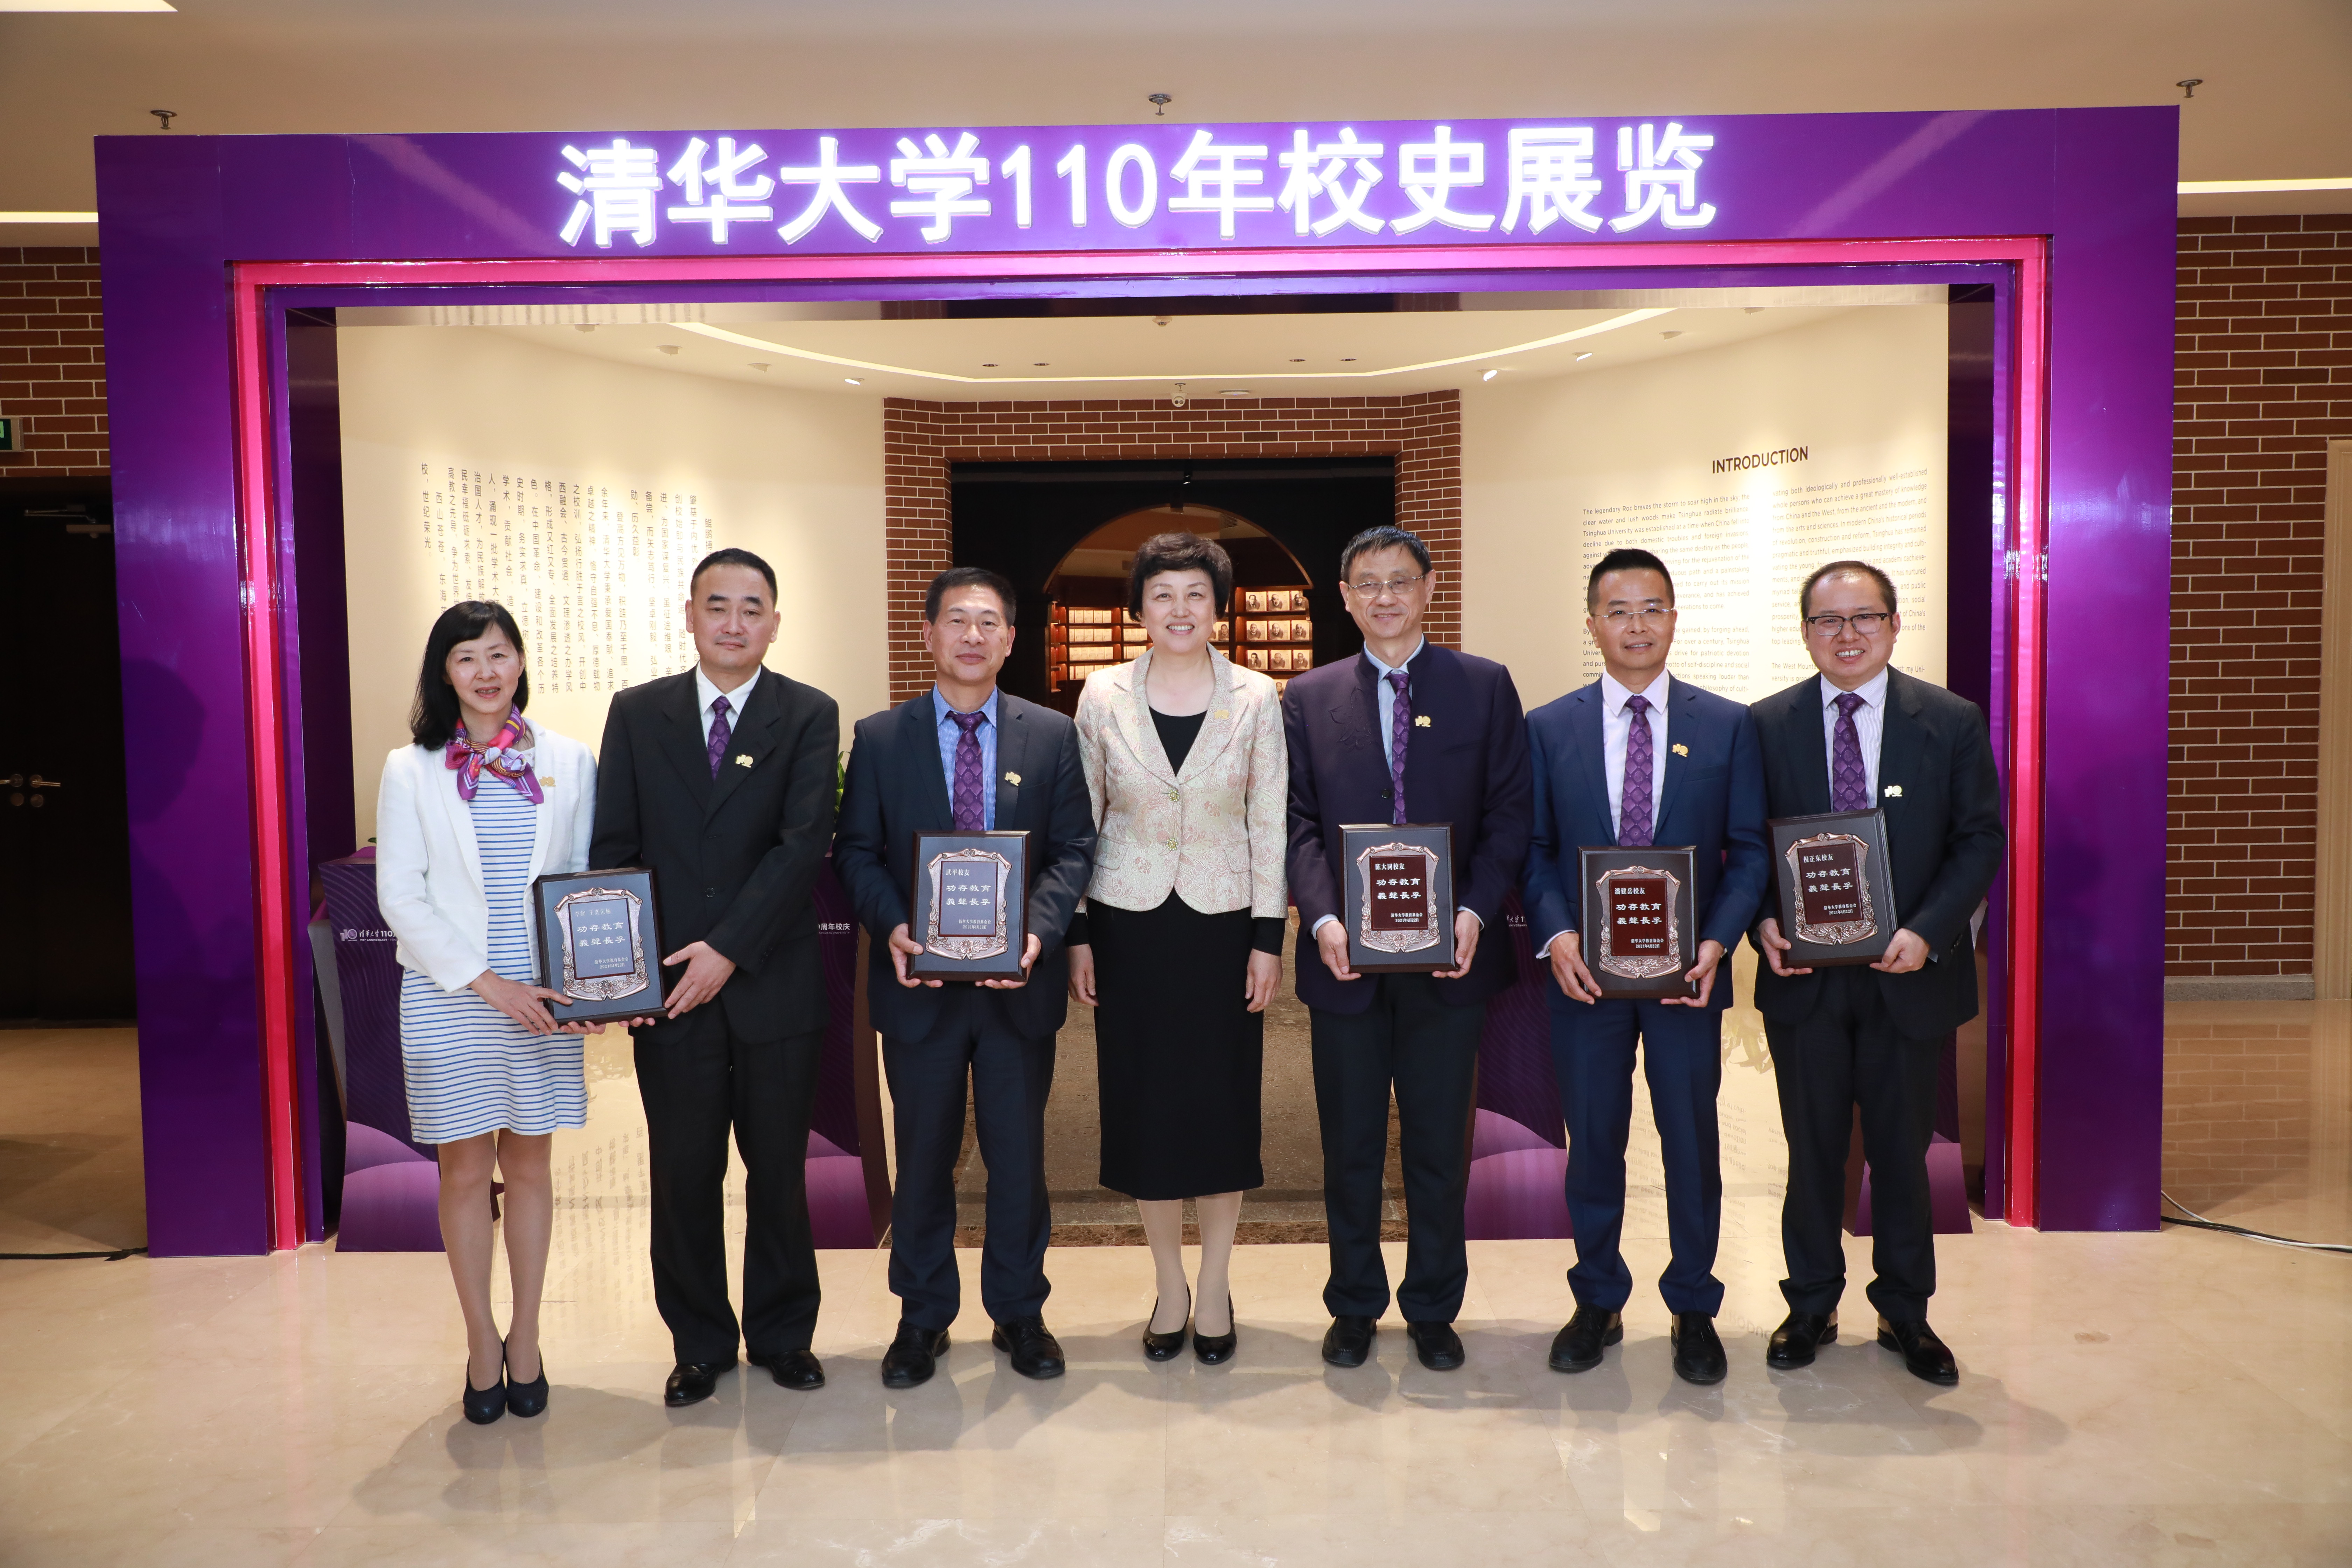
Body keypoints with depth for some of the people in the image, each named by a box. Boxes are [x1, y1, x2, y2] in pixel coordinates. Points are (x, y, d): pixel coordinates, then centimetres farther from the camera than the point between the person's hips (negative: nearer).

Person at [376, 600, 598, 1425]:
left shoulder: (568, 762, 4)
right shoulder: (412, 769, 1)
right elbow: (399, 895, -4)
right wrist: (486, 980, -12)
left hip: (543, 1000, 1)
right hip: (448, 1000, -1)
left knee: (528, 1165, 10)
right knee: (465, 1172, 6)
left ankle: (525, 1340, 24)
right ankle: (482, 1343, 22)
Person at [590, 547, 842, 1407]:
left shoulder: (809, 715, -1)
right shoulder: (637, 713, 6)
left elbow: (804, 843, -10)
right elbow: (615, 846, 4)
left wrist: (730, 948, -16)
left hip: (775, 983, -1)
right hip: (667, 988, 1)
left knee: (779, 1168, 11)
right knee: (682, 1175, 9)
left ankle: (783, 1334, 28)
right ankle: (700, 1343, 27)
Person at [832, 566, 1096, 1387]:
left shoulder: (1053, 735, 4)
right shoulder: (879, 736, 3)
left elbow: (1073, 850, 1)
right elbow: (856, 851, 2)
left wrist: (1038, 930, -16)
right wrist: (892, 928, -16)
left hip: (1019, 980, 0)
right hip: (920, 981, 0)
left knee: (1019, 1154, 10)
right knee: (923, 1156, 11)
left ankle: (1019, 1311, 27)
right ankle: (922, 1318, 27)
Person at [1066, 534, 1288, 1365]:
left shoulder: (1255, 698, -2)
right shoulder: (1104, 695, 0)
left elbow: (1270, 825, 0)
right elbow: (1080, 820, 4)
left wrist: (1270, 938, -4)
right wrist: (1075, 935, 2)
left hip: (1223, 921, 0)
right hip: (1129, 921, 1)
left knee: (1223, 1099, 6)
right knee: (1142, 1101, 7)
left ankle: (1215, 1283, 24)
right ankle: (1169, 1281, 24)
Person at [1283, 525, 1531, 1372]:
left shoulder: (1484, 686, 4)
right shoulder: (1308, 698, 7)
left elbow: (1509, 812, 0)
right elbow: (1298, 823, 2)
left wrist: (1475, 910, -13)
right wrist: (1322, 918, -13)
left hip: (1448, 954, 0)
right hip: (1345, 955, 1)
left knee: (1439, 1143, 9)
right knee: (1349, 1144, 10)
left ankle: (1433, 1309, 26)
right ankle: (1354, 1306, 27)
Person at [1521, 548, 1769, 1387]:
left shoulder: (1728, 725, 2)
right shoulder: (1548, 728, 3)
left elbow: (1750, 850, 1)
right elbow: (1533, 849, 3)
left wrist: (1717, 942, -13)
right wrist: (1557, 933, -13)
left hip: (1687, 972, 0)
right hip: (1585, 972, 0)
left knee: (1692, 1140, 9)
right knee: (1593, 1141, 11)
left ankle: (1693, 1309, 28)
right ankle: (1598, 1301, 29)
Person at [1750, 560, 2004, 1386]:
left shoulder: (1953, 722, 0)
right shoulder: (1766, 725, 1)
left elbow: (1980, 840, -2)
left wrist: (1926, 931, -15)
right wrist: (1763, 921, -14)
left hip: (1908, 974, 0)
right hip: (1803, 976, 0)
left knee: (1903, 1148, 12)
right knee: (1813, 1147, 11)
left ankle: (1905, 1312, 29)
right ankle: (1811, 1305, 28)